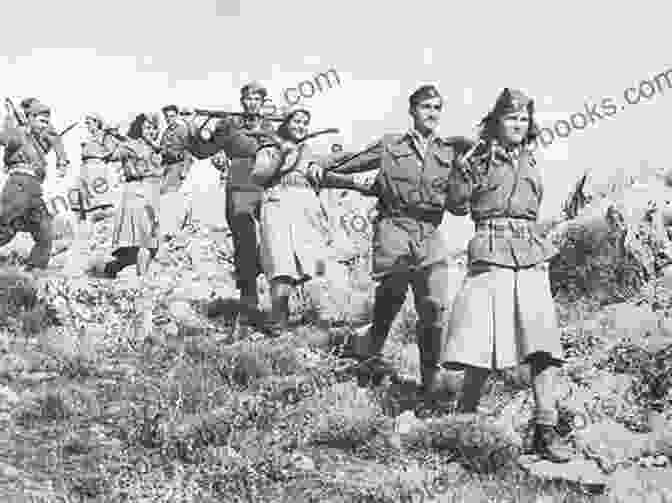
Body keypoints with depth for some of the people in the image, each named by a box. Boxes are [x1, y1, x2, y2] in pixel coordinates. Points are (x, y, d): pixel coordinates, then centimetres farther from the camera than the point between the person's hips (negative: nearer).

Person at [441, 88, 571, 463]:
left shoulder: (530, 161, 18)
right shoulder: (479, 159, 4)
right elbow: (457, 205, 1)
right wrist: (464, 170, -6)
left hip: (532, 253, 5)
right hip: (491, 253, -4)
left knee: (543, 337, -8)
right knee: (483, 340, -11)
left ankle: (546, 429, -8)